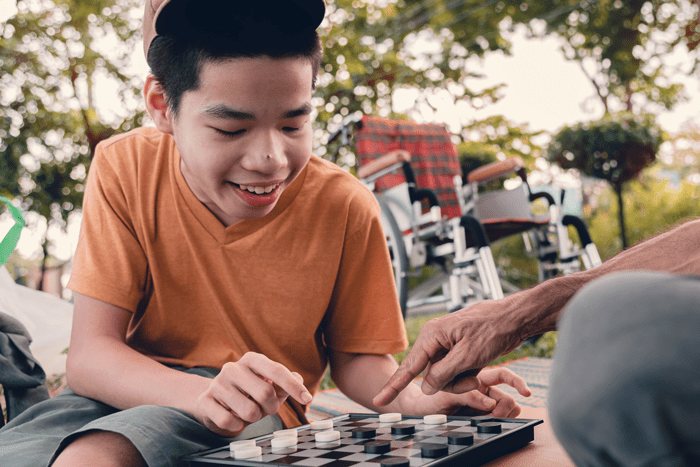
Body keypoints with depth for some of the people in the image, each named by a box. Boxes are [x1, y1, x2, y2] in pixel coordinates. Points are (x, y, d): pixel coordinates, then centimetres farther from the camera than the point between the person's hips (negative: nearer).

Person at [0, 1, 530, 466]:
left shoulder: (344, 207, -14)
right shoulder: (126, 170, -13)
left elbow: (355, 356, -1)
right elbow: (89, 354, -17)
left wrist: (416, 400, -24)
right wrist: (200, 392, -37)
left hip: (258, 417, -2)